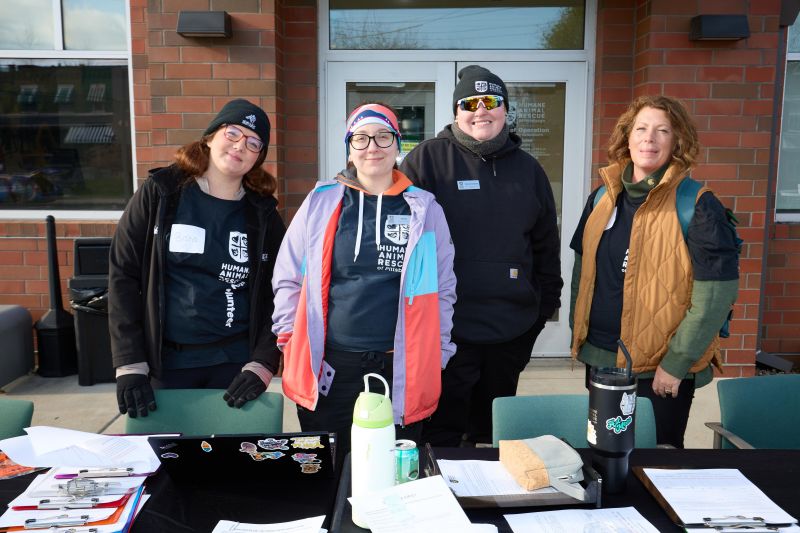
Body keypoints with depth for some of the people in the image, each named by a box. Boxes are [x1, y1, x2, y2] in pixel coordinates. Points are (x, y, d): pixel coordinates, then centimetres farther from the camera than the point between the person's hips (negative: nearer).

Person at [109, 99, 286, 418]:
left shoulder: (263, 215, 2)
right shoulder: (160, 194, -1)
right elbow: (123, 274, -3)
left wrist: (262, 365, -10)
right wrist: (130, 365, -8)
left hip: (235, 361, 1)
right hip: (166, 362, 0)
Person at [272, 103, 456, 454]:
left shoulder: (425, 210, 4)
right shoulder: (321, 202, 3)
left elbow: (443, 290, 8)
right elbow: (288, 278, 8)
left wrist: (436, 357, 6)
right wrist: (291, 342, 2)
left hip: (402, 373, 0)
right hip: (326, 372, 0)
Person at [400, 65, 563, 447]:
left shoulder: (527, 169, 10)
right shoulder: (427, 159, -4)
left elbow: (546, 244, 16)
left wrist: (547, 304, 15)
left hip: (512, 330, 5)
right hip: (446, 328, -4)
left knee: (493, 435, 20)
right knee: (441, 433, 7)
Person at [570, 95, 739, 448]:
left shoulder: (697, 204, -12)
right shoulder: (603, 197, 4)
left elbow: (717, 290, -15)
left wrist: (677, 362, -15)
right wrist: (578, 331, 10)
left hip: (661, 369, -5)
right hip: (600, 359, 5)